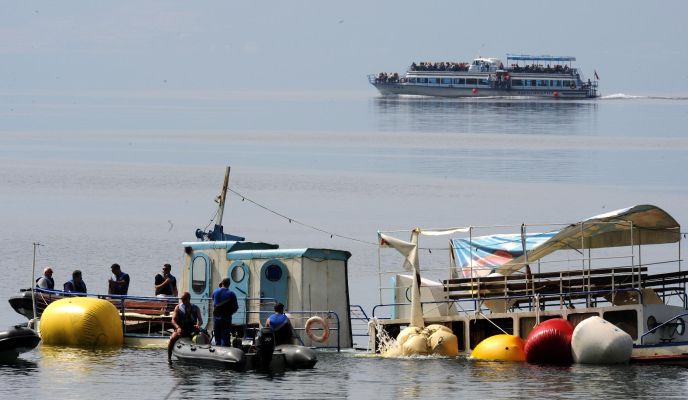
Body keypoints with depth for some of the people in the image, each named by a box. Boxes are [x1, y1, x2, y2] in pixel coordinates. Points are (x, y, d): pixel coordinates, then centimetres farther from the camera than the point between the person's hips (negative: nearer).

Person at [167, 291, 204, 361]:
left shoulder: (195, 308, 7)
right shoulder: (178, 308, 5)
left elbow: (200, 320, 1)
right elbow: (173, 320, -4)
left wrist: (198, 325, -24)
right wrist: (178, 327, -25)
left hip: (192, 330, 1)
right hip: (181, 329, -1)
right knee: (172, 338, -31)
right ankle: (169, 357, -19)